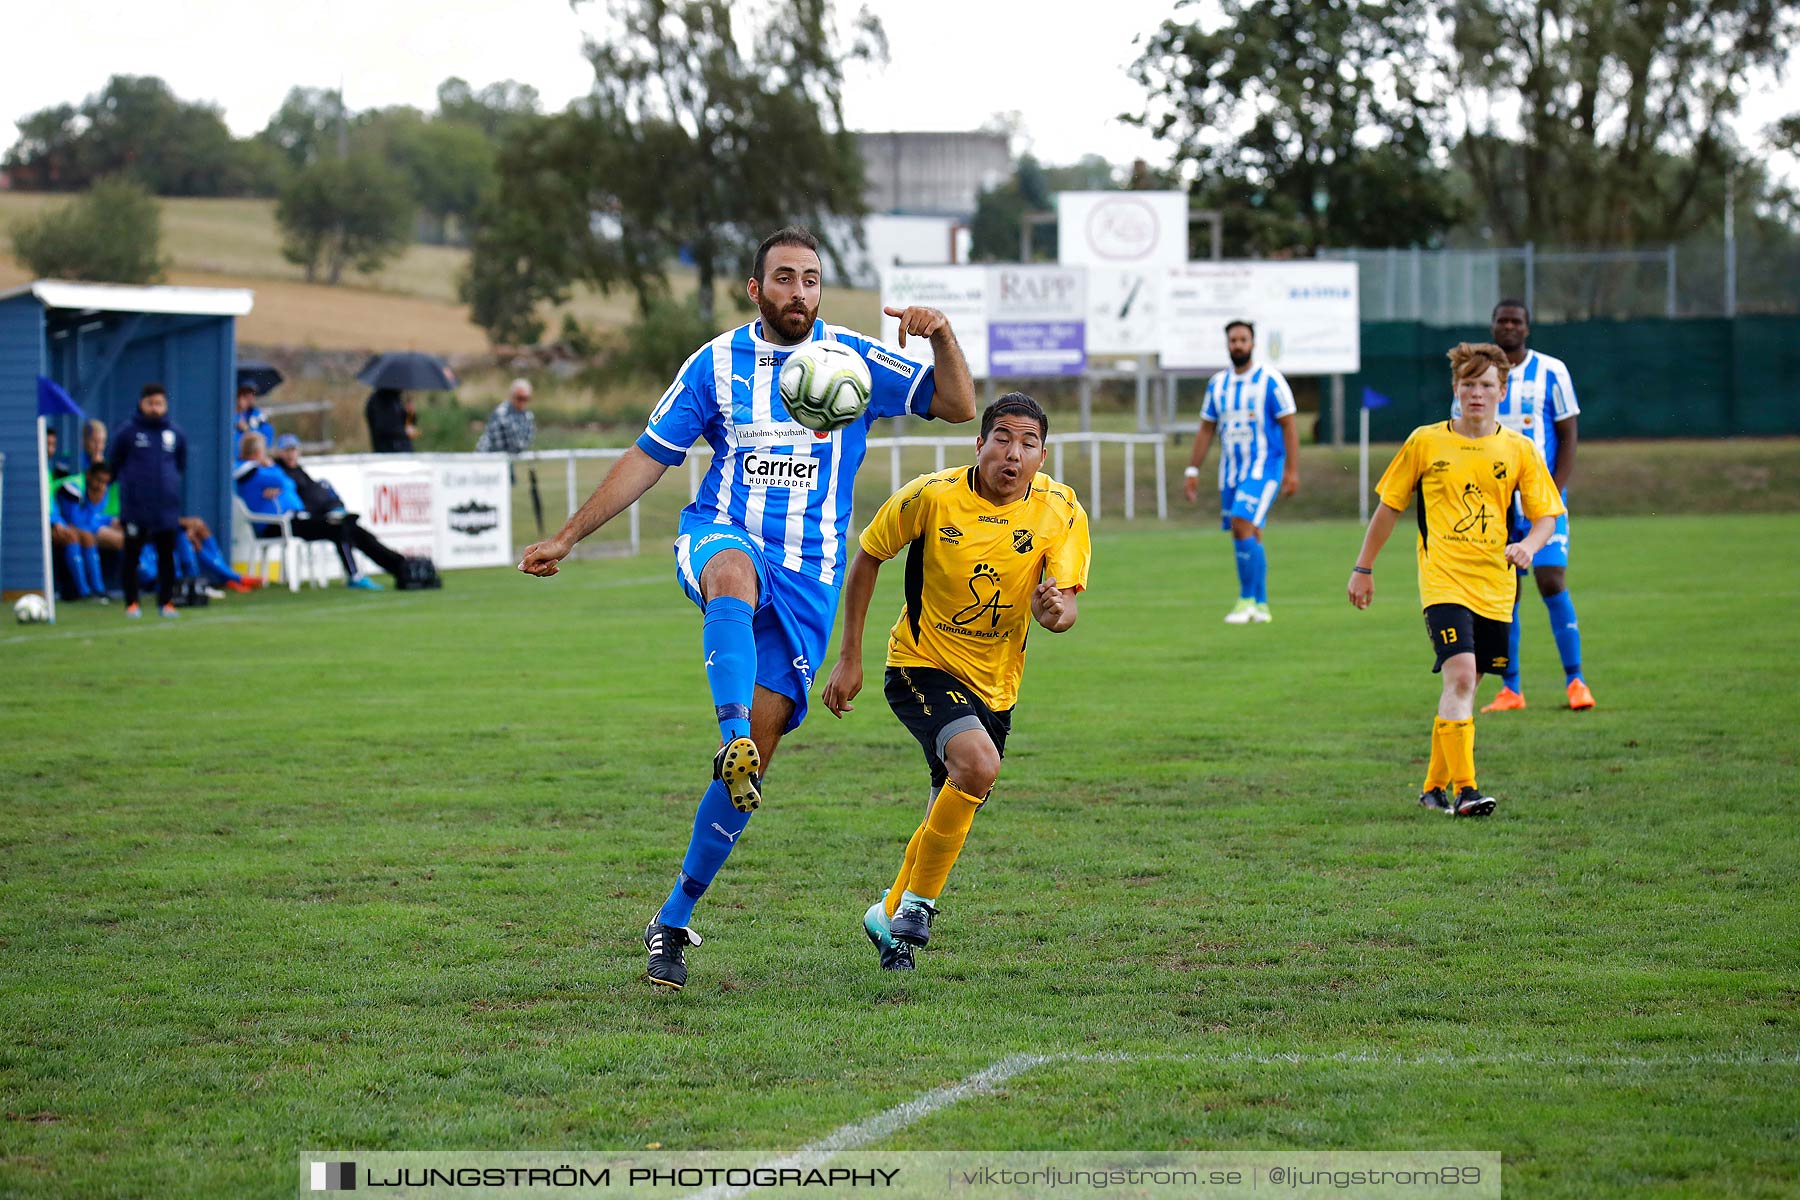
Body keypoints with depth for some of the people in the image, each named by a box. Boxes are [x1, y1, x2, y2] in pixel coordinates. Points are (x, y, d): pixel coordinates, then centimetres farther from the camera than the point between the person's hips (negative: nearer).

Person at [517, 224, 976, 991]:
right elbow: (648, 458, 10)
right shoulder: (716, 364, 4)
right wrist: (566, 538, 8)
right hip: (721, 536, -1)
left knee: (757, 751, -5)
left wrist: (942, 337, -20)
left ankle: (674, 921, 7)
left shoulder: (853, 360, 4)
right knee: (734, 575, -42)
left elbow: (958, 407, -1)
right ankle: (732, 738, -58)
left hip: (808, 570, 1)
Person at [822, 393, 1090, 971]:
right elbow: (868, 557, -3)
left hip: (995, 683, 5)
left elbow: (1064, 601, -17)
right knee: (978, 766, -29)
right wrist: (849, 658, -3)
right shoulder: (932, 496, -17)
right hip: (922, 665, -4)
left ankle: (892, 914, 41)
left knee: (954, 805, 15)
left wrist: (1054, 610, -42)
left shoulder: (1061, 511, -12)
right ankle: (917, 905, -11)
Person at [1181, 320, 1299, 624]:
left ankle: (1247, 601, -13)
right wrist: (1193, 470, 10)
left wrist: (1292, 470, -13)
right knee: (1249, 535, 8)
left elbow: (1288, 426, -7)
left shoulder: (1270, 380, -6)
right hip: (1230, 470, 6)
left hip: (1263, 468, -6)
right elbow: (1206, 429, 15)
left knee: (1242, 526, -19)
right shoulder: (1218, 384, 10)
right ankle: (1261, 606, 15)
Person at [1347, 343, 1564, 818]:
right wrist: (1363, 568, 12)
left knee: (1463, 687, 9)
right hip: (1444, 581, -3)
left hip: (1495, 588, 3)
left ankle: (1434, 787, 24)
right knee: (1460, 676, -20)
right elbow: (1388, 506, 10)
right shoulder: (1425, 442, 1)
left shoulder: (1520, 450, 4)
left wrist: (1529, 545, -16)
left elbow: (1546, 514, 6)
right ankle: (1465, 789, -21)